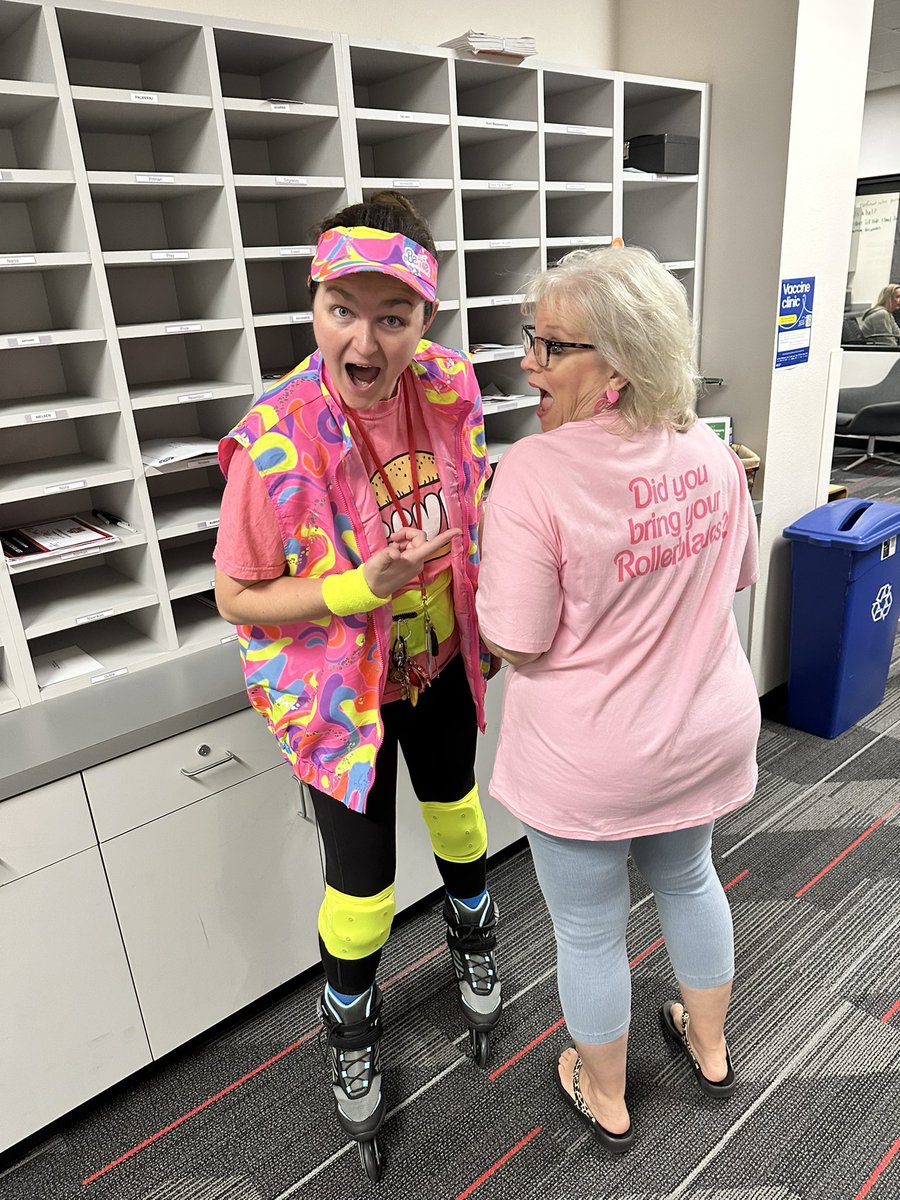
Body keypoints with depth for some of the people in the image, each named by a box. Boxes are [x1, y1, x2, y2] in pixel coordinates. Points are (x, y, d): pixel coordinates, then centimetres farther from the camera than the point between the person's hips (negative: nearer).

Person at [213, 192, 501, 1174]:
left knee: (455, 807, 27)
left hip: (440, 664, 5)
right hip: (342, 688, -4)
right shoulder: (276, 440, -27)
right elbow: (236, 597, -18)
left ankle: (472, 939, 61)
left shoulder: (449, 388, -14)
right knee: (361, 882, 7)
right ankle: (350, 1025, 43)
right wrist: (363, 586, -32)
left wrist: (489, 616, 8)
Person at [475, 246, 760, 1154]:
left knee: (589, 930, 18)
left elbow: (515, 643, -23)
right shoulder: (712, 454, -6)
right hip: (707, 732, 6)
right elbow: (735, 577, 8)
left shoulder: (535, 474, -27)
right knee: (688, 877, 31)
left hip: (593, 764, -6)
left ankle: (607, 1103, 45)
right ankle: (710, 1050, 54)